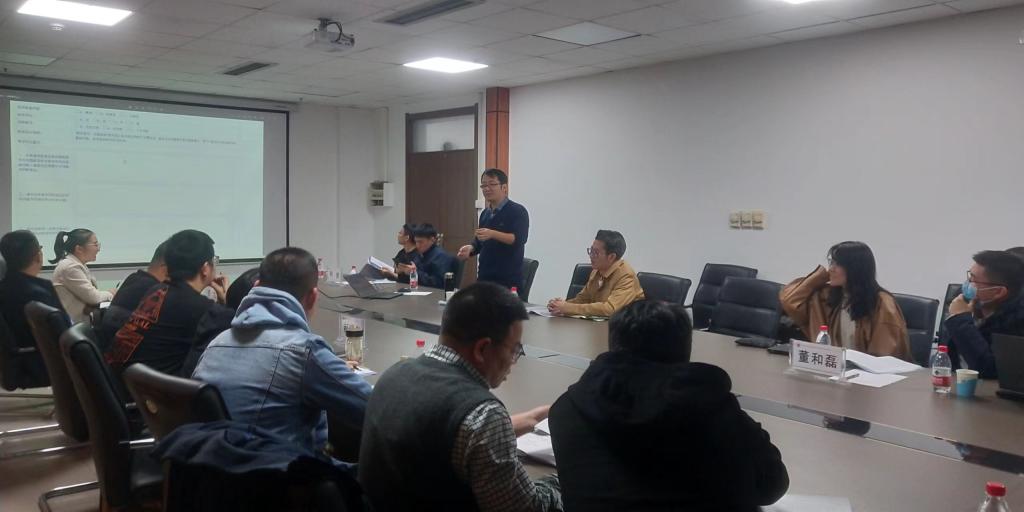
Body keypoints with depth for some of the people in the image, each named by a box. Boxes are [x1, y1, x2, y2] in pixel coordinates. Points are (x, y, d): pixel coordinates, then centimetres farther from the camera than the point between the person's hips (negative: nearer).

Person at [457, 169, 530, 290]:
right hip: (484, 277, 6)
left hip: (509, 279, -6)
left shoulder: (517, 211, -7)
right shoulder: (485, 213, 14)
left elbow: (519, 239, -21)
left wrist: (493, 234, -33)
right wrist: (470, 248, 1)